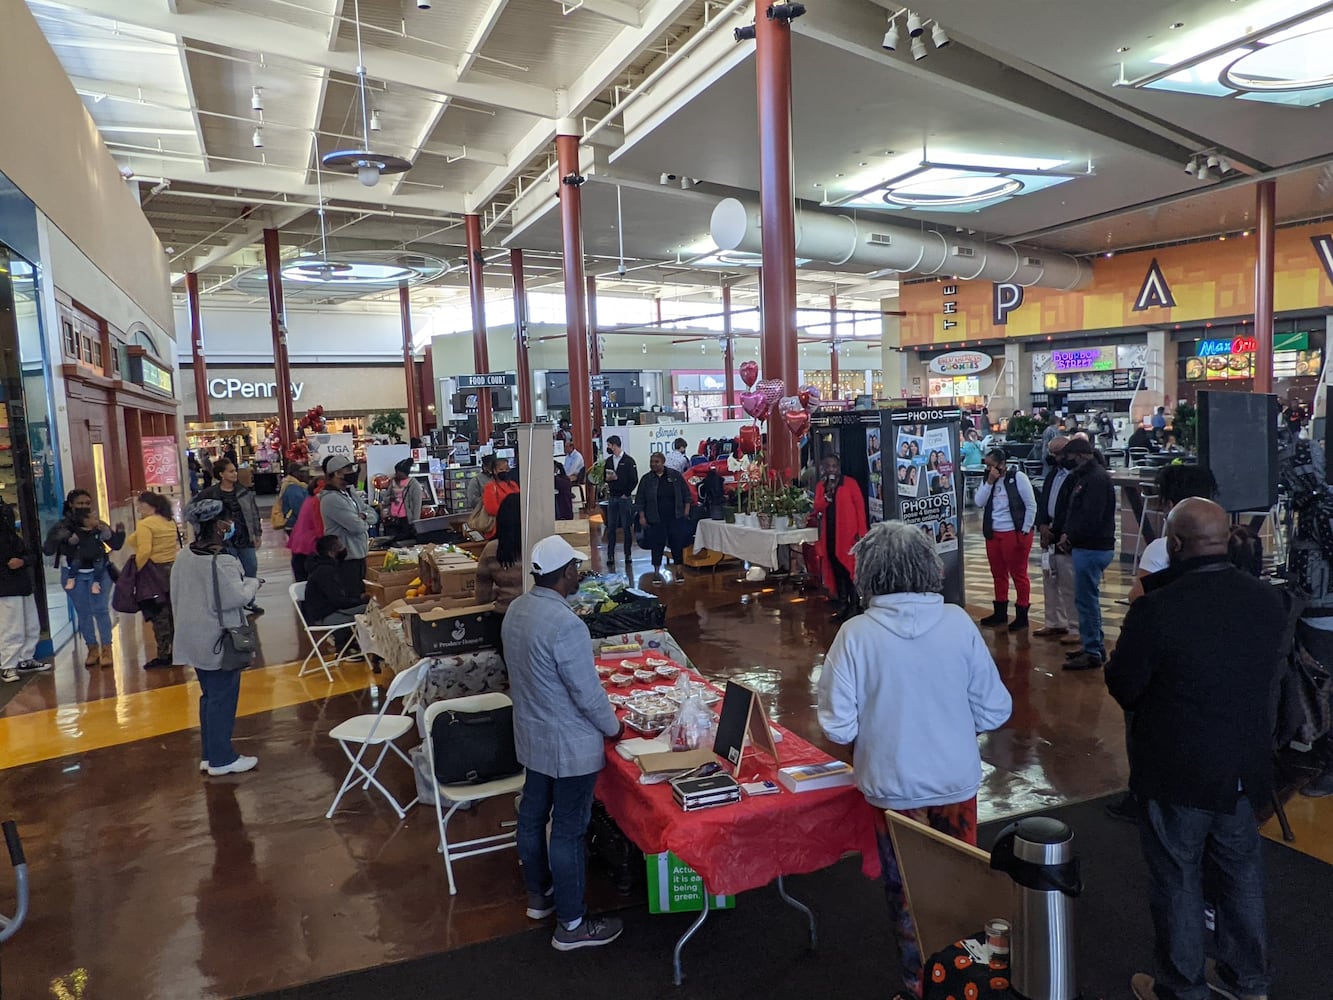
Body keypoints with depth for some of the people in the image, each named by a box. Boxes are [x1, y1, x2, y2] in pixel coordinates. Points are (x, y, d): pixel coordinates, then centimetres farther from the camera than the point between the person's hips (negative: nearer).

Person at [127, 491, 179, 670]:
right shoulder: (170, 522, 12)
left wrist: (135, 570, -14)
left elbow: (144, 551, -23)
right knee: (172, 614, 13)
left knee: (158, 615, -2)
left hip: (154, 573, -8)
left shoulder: (144, 524, -13)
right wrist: (172, 561, 17)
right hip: (173, 570, 8)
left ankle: (163, 656, 1)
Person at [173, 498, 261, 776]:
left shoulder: (184, 556, 5)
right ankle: (221, 759, 10)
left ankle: (209, 754, 27)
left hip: (196, 639, 8)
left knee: (209, 696, 18)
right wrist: (252, 583, -5)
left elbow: (176, 596, 13)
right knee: (223, 698, 2)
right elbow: (236, 598, -23)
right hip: (219, 641, -8)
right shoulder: (221, 561, -22)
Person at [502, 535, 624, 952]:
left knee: (532, 815, 21)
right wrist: (613, 727, -6)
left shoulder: (516, 610, -3)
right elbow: (588, 693, -24)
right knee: (568, 831, 5)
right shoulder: (566, 625, -30)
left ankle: (539, 895, 42)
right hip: (571, 745, -9)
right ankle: (571, 925, 20)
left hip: (530, 734, 9)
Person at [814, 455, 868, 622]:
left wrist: (861, 531, -12)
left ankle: (854, 606, 2)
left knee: (850, 569, -5)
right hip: (830, 534, 5)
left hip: (849, 532, -5)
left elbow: (860, 507, -6)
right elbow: (817, 508, 3)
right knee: (836, 570, 8)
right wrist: (827, 494, -13)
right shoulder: (821, 486, 12)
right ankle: (842, 605, 15)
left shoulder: (850, 483, -3)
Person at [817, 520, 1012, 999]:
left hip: (893, 787, -2)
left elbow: (839, 726, -17)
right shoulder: (958, 622, -14)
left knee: (907, 892, 20)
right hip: (956, 781, 2)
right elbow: (994, 711, -8)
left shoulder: (856, 635, -20)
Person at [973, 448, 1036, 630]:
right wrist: (989, 482, -11)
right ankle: (1000, 613, 27)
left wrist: (1025, 531, -11)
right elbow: (979, 503, -2)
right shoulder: (987, 479, 8)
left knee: (1018, 575, 1)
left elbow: (1031, 506, -8)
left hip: (1015, 533, -6)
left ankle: (1022, 616, 10)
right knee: (998, 574, 15)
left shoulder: (1018, 477, -10)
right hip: (992, 534, 6)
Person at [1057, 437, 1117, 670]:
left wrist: (1070, 536, -11)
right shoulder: (1087, 476, 16)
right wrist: (1069, 534, 3)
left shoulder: (1096, 478, -17)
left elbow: (1090, 518, -25)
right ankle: (1094, 647, 28)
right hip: (1089, 546, 11)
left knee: (1086, 599, -5)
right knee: (1088, 599, 18)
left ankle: (1092, 653, 2)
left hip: (1093, 549, -11)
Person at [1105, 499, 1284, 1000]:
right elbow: (1270, 673, 6)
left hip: (1178, 770, -5)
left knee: (1177, 879, 13)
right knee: (1241, 871, 23)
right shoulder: (1268, 600, -8)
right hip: (1246, 765, 5)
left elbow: (1122, 686, -17)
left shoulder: (1156, 609, -27)